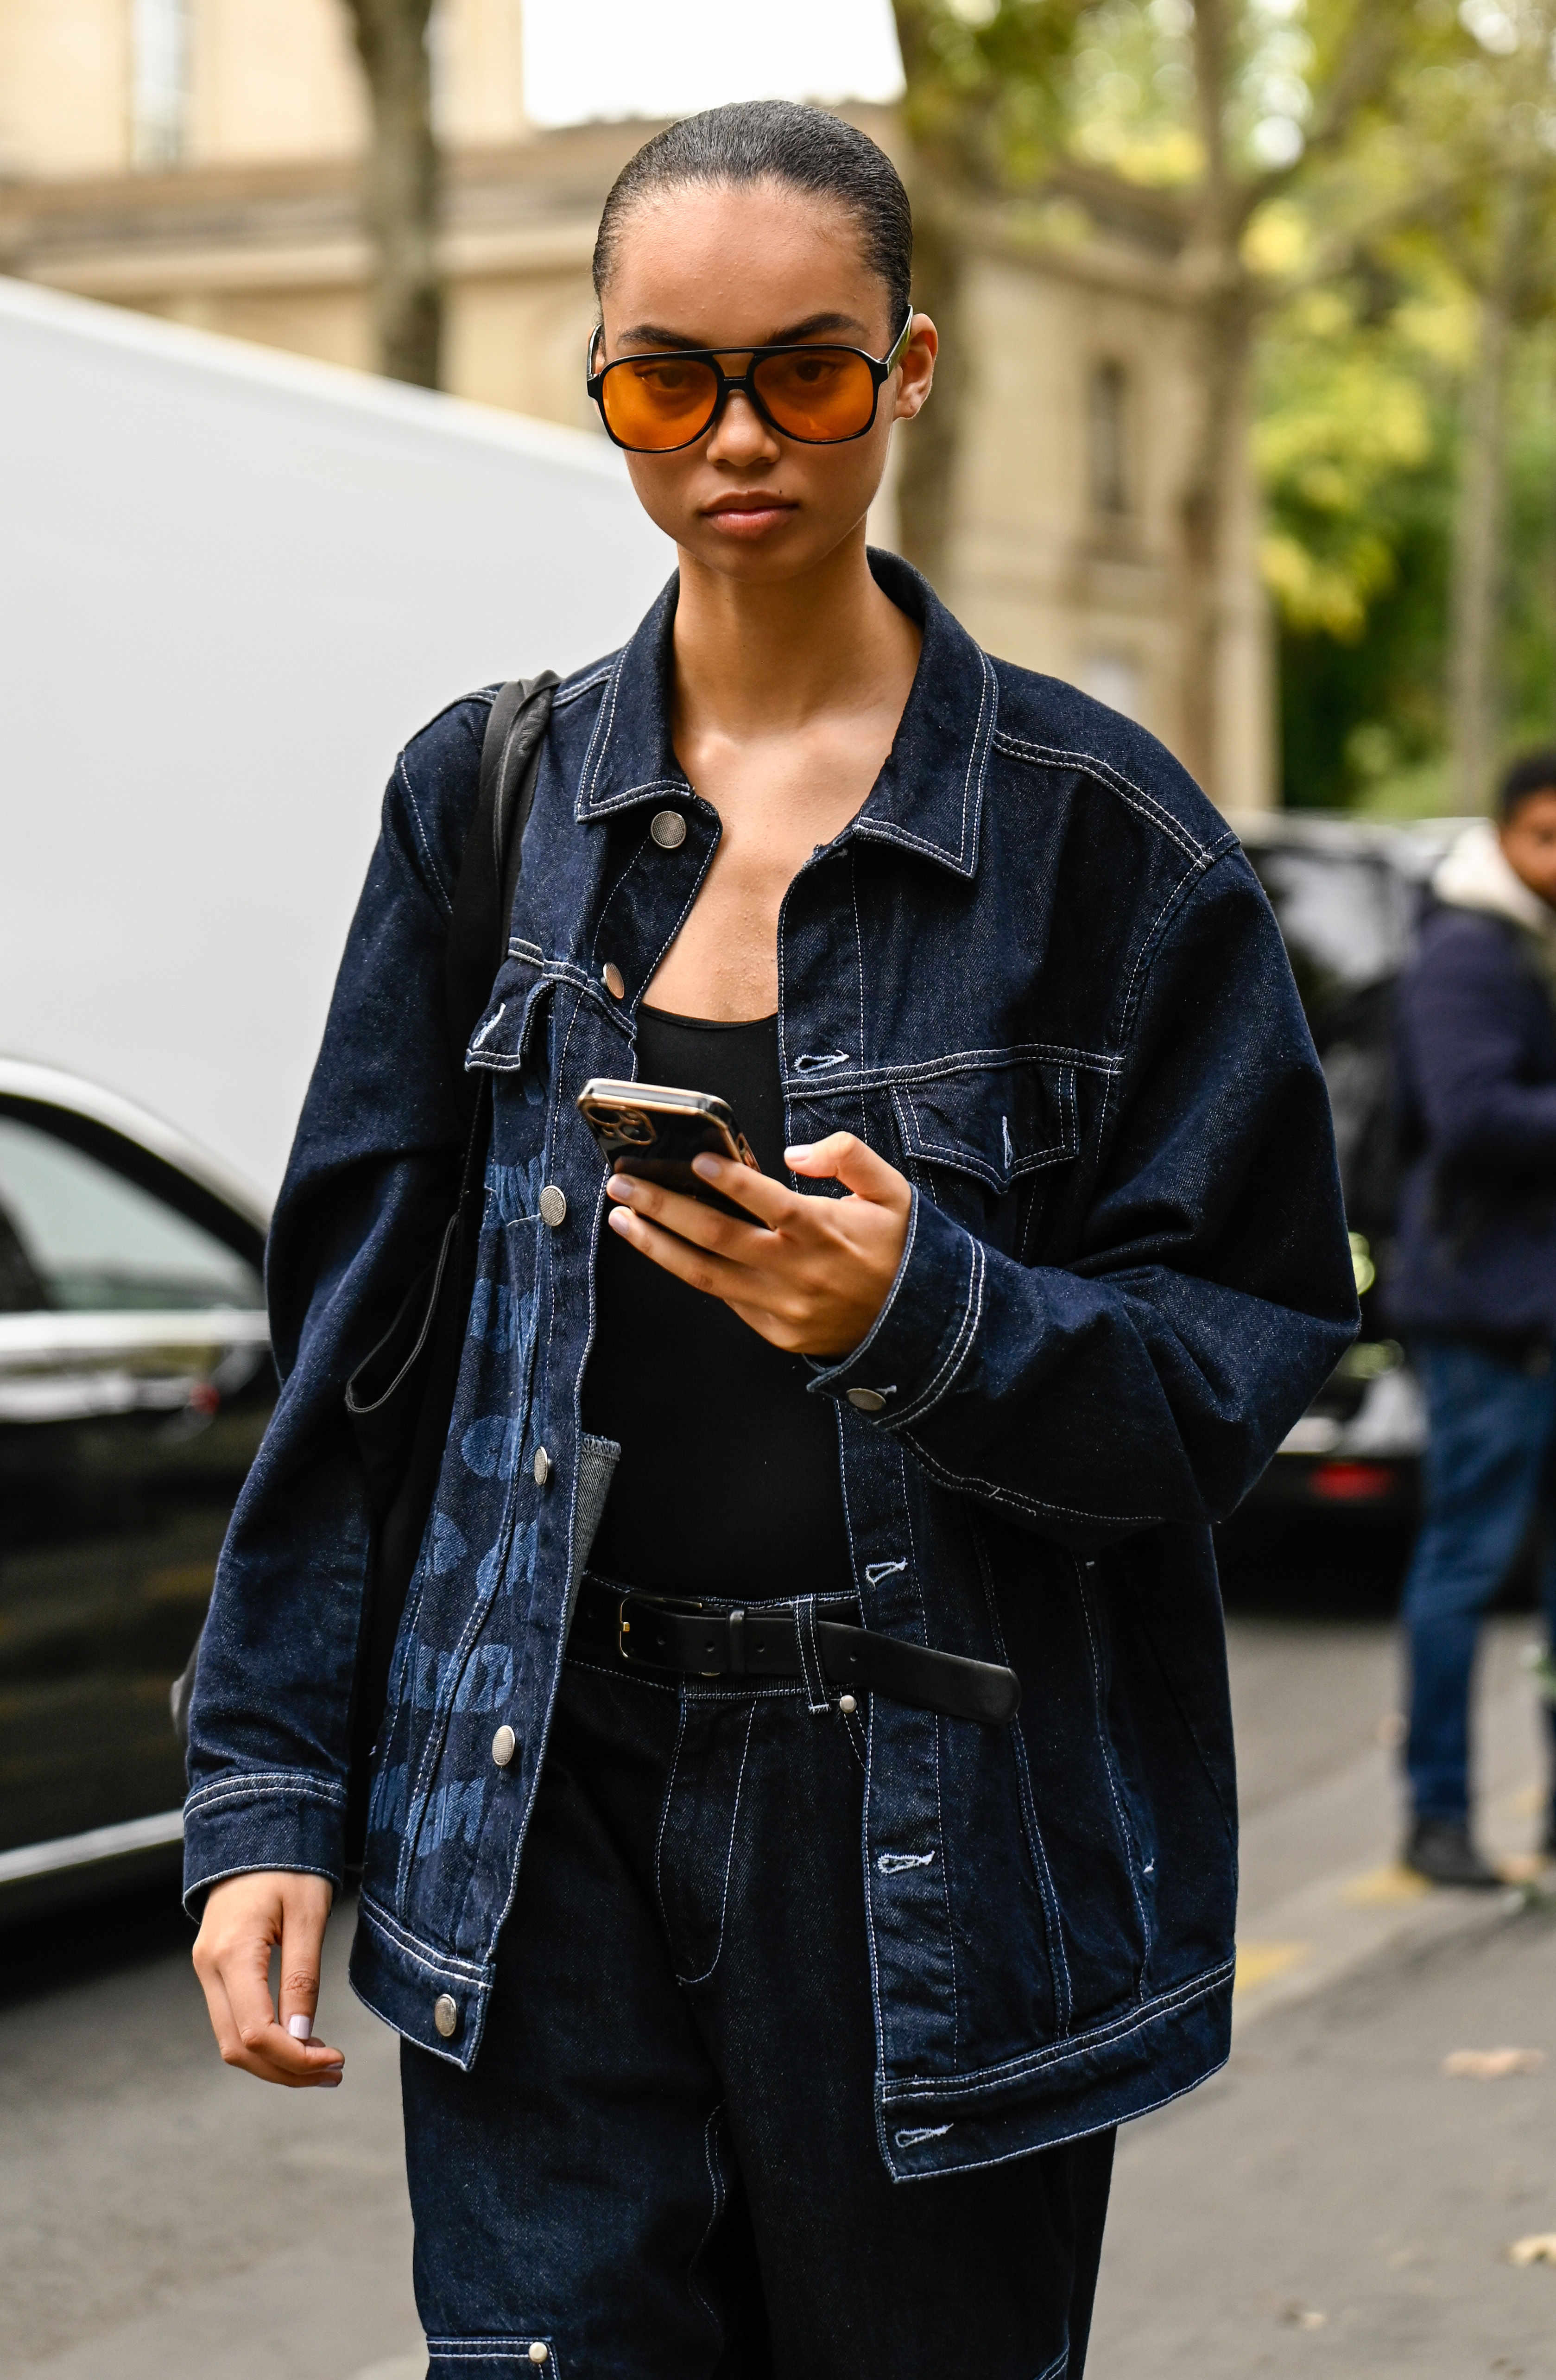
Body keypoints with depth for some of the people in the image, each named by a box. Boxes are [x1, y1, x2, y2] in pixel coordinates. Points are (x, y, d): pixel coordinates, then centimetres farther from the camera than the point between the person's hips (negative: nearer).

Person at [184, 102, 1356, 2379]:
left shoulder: (1097, 827, -2)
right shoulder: (491, 799, 7)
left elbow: (1249, 1351, -2)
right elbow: (352, 1329, 8)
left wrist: (932, 1321, -21)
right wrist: (268, 1791, 2)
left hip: (944, 1833, -2)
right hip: (543, 1801, 2)